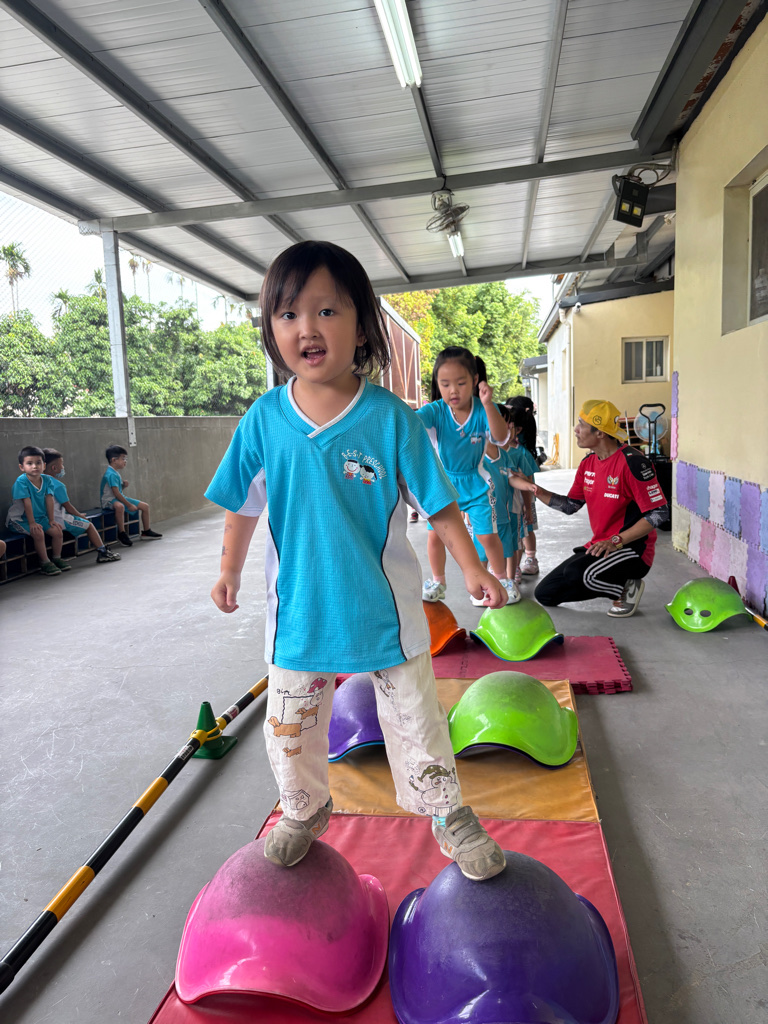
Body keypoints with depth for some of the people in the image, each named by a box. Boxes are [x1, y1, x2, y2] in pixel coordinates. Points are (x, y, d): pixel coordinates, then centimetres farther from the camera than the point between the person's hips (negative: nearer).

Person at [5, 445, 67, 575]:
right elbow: (27, 503, -22)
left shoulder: (46, 480, -3)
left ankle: (57, 558, 13)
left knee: (57, 532, -7)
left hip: (40, 517, 6)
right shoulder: (21, 481, -20)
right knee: (38, 533, -27)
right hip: (20, 519, -6)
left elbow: (49, 500, -3)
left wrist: (51, 520, -3)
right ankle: (45, 563, -15)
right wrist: (32, 523, -22)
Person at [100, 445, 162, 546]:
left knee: (145, 506, 8)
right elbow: (116, 493, -25)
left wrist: (123, 485, -3)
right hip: (109, 500, -11)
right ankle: (122, 534, -32)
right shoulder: (111, 474, -21)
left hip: (120, 498, 11)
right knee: (120, 506, -46)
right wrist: (129, 505, -23)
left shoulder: (116, 472, 11)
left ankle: (146, 532, 21)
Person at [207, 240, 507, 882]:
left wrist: (473, 568, -6)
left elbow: (436, 500, -6)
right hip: (300, 605, 3)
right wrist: (231, 570, 14)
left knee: (416, 720, 12)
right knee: (289, 727, 17)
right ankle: (305, 811, 44)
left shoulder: (390, 417, -13)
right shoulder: (265, 419, -7)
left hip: (383, 605, -2)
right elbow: (245, 503, 6)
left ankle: (448, 814, 37)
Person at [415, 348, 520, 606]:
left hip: (475, 482, -1)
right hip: (443, 481, 1)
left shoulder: (483, 410, -17)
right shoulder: (436, 411, -17)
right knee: (435, 534, 2)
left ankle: (502, 579, 28)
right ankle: (437, 582, 26)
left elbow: (501, 438, -30)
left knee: (488, 535, 3)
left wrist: (488, 405, -43)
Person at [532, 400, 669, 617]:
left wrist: (616, 541, -26)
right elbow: (570, 506, 10)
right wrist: (535, 489, -3)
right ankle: (616, 583, 11)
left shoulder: (632, 462, -18)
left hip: (632, 549, -8)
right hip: (598, 546, 8)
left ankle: (628, 586, -6)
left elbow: (659, 513, -20)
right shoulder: (588, 462, 7)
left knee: (577, 572, -36)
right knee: (545, 594, 2)